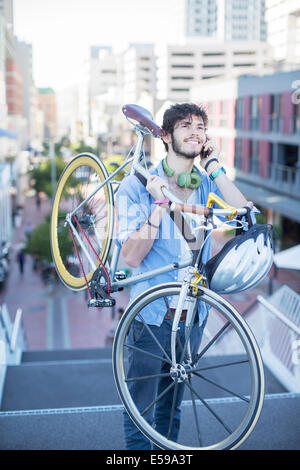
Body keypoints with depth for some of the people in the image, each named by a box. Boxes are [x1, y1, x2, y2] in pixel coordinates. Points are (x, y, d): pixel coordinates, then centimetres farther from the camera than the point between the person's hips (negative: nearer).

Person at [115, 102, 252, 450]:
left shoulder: (207, 185, 1)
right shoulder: (137, 186, -10)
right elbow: (132, 256, -17)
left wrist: (213, 166, -15)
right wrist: (159, 205, -25)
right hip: (152, 315, -3)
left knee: (172, 402, 21)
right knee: (140, 407, 8)